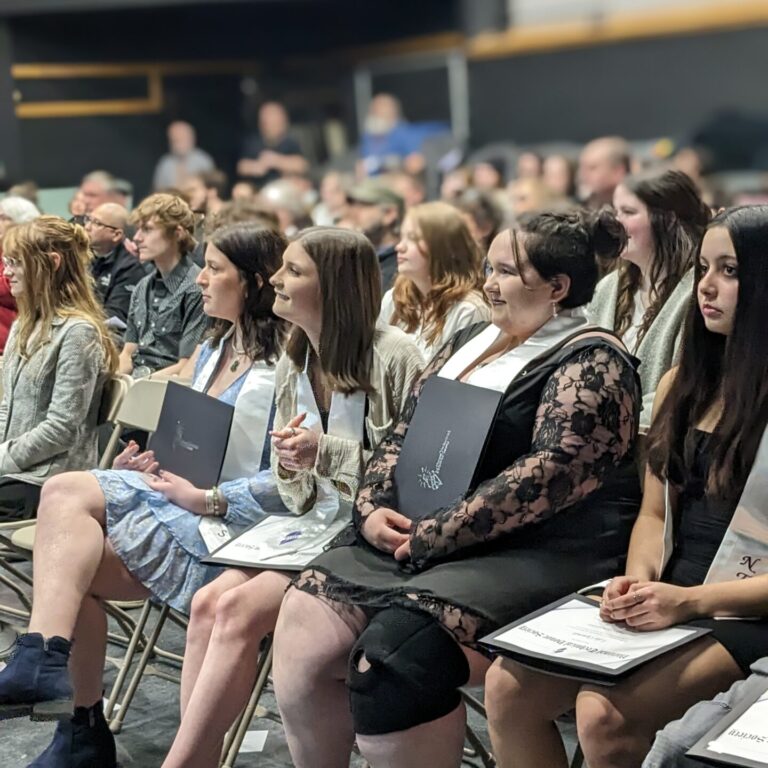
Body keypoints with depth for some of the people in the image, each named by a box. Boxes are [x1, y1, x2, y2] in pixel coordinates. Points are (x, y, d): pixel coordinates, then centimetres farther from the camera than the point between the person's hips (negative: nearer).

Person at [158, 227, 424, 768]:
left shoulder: (393, 356, -12)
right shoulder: (294, 363, 11)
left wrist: (328, 452, -19)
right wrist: (289, 465, -7)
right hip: (314, 522, 7)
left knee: (240, 608, -22)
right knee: (209, 602, -16)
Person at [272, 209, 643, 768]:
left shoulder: (591, 361, -6)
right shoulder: (470, 342, 19)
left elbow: (549, 471, -19)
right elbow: (404, 434, 18)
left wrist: (434, 536, -20)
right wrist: (374, 507, -2)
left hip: (542, 556, -7)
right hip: (424, 542, 8)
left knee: (394, 651, -30)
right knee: (305, 621, -14)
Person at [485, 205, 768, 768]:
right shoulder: (682, 384, 13)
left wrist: (692, 600, -21)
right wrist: (638, 582, -5)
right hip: (667, 604, 6)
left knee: (605, 713, -29)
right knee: (508, 686, -14)